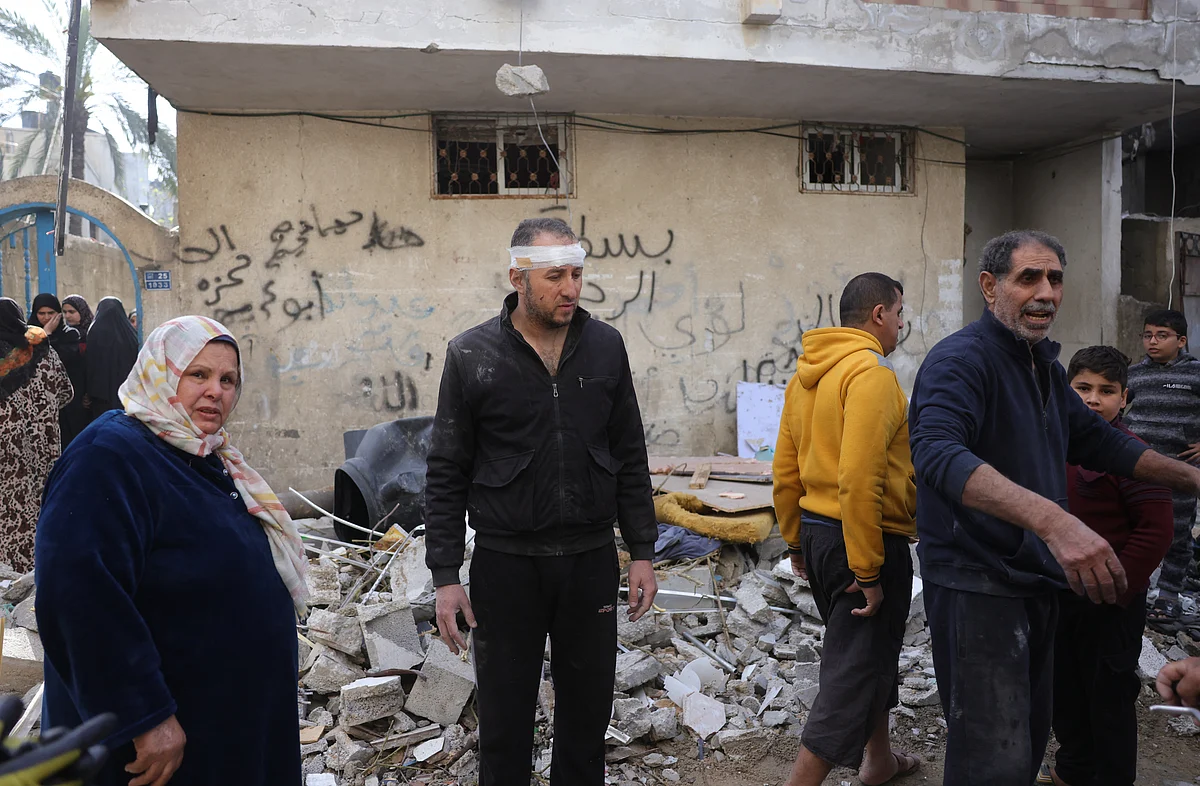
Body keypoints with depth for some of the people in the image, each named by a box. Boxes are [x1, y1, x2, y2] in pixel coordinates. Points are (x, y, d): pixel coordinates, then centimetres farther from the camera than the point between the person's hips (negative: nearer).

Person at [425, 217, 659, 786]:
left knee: (587, 713, 14)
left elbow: (630, 458, 7)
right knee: (505, 719, 11)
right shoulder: (471, 355, -6)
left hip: (591, 559, 2)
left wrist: (642, 552, 5)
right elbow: (447, 475, -2)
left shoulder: (606, 346, 2)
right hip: (506, 563, -2)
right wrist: (446, 577, -5)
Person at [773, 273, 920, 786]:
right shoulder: (872, 372, -17)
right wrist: (867, 570, -22)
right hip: (868, 541, -9)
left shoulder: (807, 373, 10)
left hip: (818, 532, 10)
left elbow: (785, 468, 13)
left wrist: (796, 542, 20)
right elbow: (858, 478, -26)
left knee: (871, 651, 26)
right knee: (855, 671, 1)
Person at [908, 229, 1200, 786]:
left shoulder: (1044, 367, 13)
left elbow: (1096, 440, 24)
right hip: (976, 587, -9)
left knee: (1030, 739, 22)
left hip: (1036, 582, 10)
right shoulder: (962, 359, -18)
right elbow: (938, 453, -36)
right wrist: (1052, 519, -48)